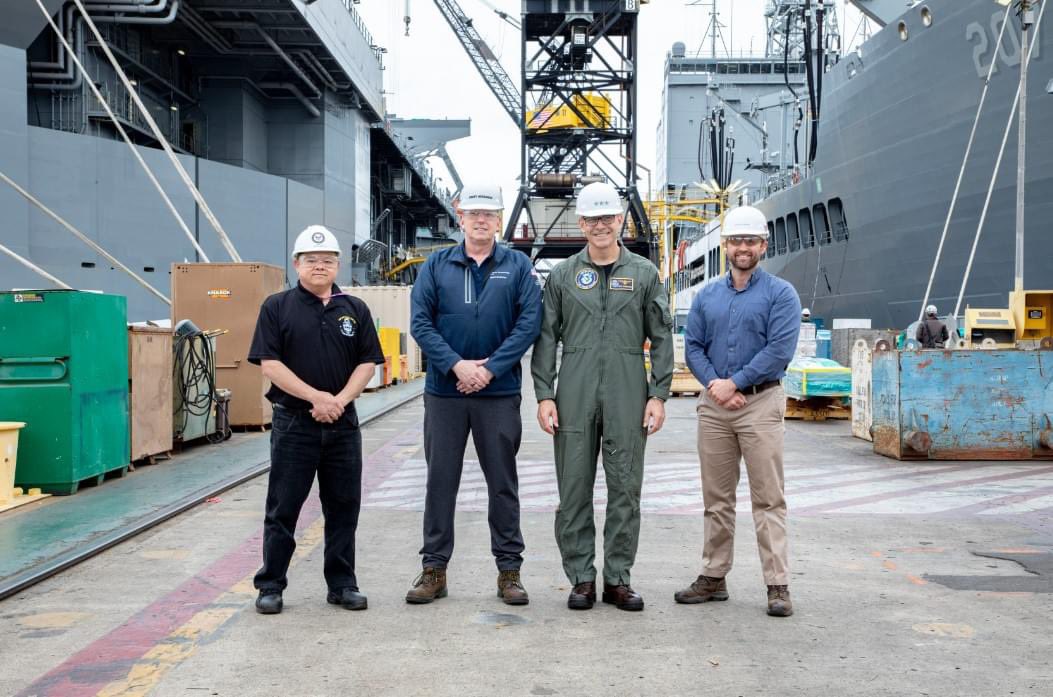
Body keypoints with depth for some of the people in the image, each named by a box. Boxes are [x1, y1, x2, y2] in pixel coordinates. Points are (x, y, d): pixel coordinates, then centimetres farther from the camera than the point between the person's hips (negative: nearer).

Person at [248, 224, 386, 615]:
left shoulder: (355, 310, 10)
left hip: (343, 422, 3)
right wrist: (316, 397, -15)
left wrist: (341, 399, -12)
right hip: (293, 421, -3)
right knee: (283, 508, 3)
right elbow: (269, 363, -7)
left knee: (343, 506, 8)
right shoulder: (277, 307, 1)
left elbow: (367, 362, 5)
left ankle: (342, 584, 19)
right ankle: (270, 585, 15)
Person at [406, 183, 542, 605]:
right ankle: (434, 569, 17)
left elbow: (529, 322, -4)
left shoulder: (518, 266, 4)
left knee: (503, 482, 6)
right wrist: (456, 364, -14)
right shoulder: (437, 266, 6)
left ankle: (509, 570, 16)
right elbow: (420, 323, -1)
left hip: (500, 392, -1)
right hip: (444, 391, 1)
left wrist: (490, 369, -13)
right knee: (440, 480, 7)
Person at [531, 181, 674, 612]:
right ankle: (581, 579, 14)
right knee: (574, 492, 3)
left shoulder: (644, 274, 8)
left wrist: (658, 394, -1)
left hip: (628, 398, 0)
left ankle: (618, 578, 14)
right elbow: (546, 338, 7)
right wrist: (544, 394, -1)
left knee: (625, 491, 3)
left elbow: (661, 338, 7)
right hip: (574, 398, 0)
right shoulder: (562, 276, 9)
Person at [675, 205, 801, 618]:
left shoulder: (780, 294, -1)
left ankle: (778, 585, 1)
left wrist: (735, 382, -13)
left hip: (760, 402, -4)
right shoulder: (707, 296, 13)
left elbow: (780, 350, -11)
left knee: (768, 499, -4)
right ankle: (713, 577, 19)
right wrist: (713, 383, -9)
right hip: (713, 405, 5)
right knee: (716, 498, 10)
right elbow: (693, 347, 8)